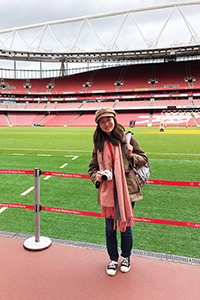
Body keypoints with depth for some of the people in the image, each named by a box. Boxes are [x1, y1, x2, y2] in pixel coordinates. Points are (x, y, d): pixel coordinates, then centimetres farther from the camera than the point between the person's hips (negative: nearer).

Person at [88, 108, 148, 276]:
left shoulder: (126, 138, -2)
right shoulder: (99, 143, 5)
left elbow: (144, 160, 5)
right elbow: (93, 167, 14)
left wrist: (132, 155, -16)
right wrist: (96, 177, -8)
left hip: (126, 191, -2)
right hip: (107, 191, 2)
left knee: (125, 227, 12)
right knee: (110, 228, 13)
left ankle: (126, 258, 40)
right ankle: (113, 259, 38)